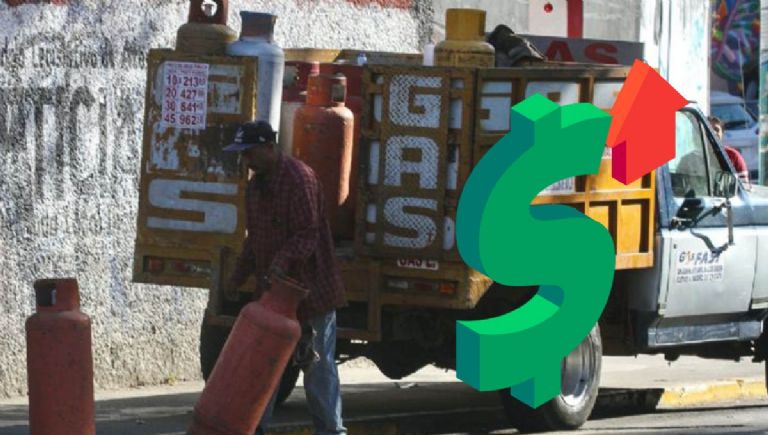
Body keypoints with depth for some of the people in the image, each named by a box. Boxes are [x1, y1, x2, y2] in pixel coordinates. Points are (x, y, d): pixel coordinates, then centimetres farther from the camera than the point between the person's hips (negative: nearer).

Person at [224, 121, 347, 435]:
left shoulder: (299, 178, -17)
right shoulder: (257, 183, 12)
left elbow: (307, 235, -22)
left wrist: (283, 261, -35)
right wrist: (239, 275, 15)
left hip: (309, 289, -9)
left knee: (318, 365, -2)